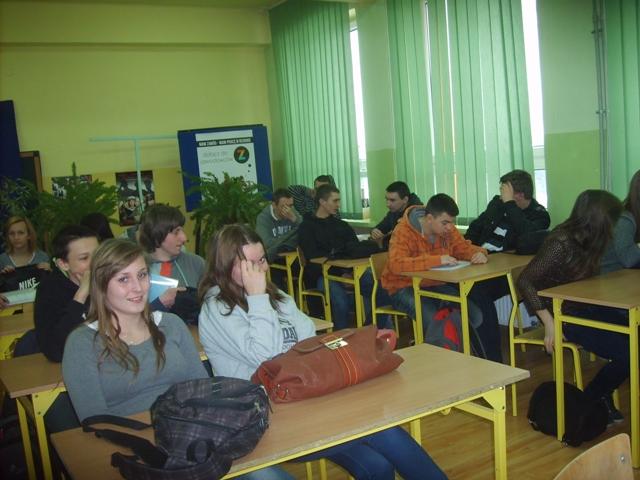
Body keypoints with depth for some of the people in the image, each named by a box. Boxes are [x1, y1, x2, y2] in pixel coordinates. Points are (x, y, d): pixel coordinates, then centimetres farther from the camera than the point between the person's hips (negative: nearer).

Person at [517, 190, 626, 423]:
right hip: (563, 315, -8)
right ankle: (590, 402, 8)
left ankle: (603, 393, 10)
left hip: (583, 307, 8)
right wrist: (549, 322, -24)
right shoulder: (561, 243, -22)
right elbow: (525, 281, -23)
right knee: (626, 353, -17)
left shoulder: (584, 238, 2)